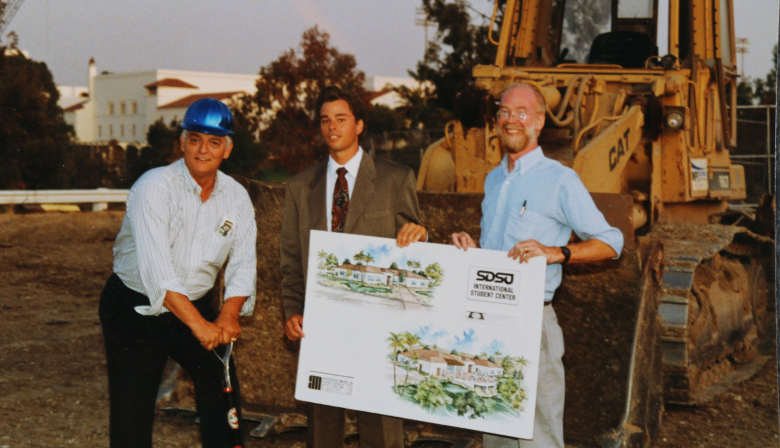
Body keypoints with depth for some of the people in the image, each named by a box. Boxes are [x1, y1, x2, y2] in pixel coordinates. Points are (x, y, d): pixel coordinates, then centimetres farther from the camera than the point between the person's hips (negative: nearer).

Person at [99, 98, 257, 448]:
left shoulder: (236, 196, -2)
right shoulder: (154, 187, -19)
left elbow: (243, 263, -6)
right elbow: (156, 271, -30)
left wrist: (230, 314, -25)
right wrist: (198, 324, -37)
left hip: (194, 305, 5)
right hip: (135, 309, -5)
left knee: (223, 390, 2)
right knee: (132, 410, -4)